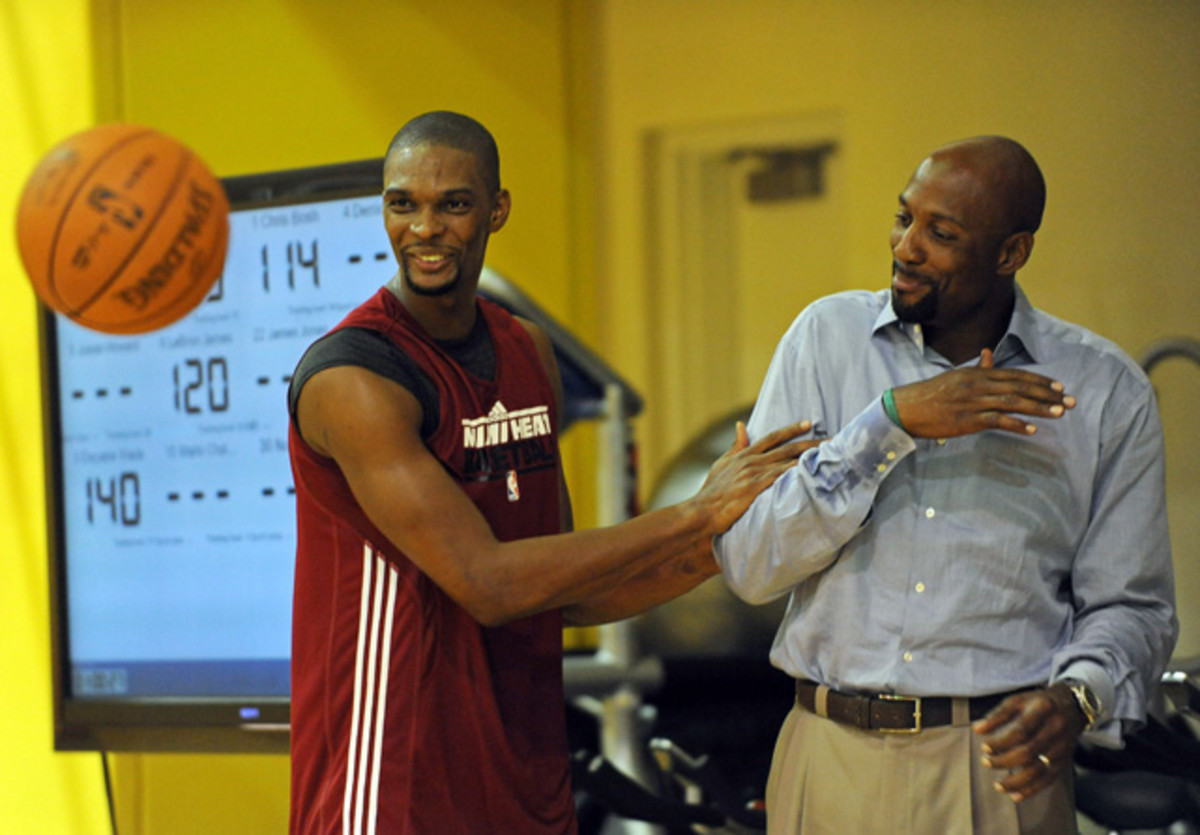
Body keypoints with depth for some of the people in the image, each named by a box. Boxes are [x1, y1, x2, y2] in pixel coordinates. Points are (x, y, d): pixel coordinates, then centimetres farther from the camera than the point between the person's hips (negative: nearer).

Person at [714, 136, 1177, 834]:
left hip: (1000, 768, -1)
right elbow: (748, 563, -7)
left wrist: (1076, 699, -18)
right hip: (832, 761, 1)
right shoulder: (827, 337, 1)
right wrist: (892, 422, -16)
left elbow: (1131, 606, 3)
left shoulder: (1106, 392, 0)